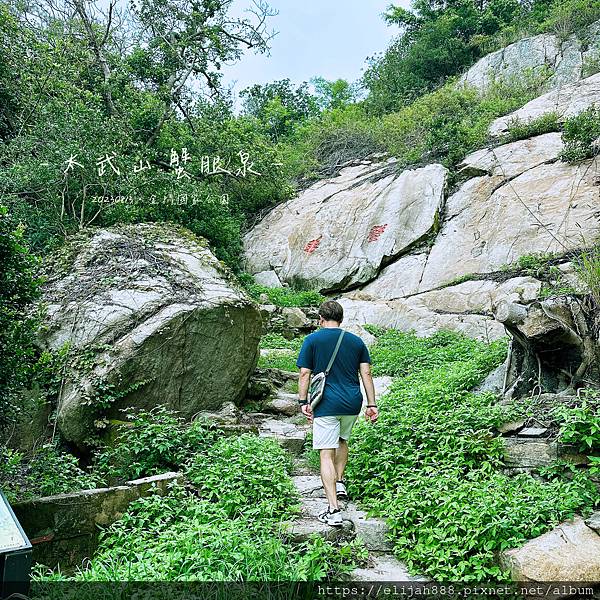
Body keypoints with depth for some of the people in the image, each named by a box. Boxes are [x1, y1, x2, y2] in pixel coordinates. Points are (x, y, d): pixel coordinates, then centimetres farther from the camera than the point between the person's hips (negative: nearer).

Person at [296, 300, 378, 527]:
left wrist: (303, 402, -1)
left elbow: (305, 374, -6)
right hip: (352, 404, 4)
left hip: (326, 405, -4)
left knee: (327, 454, -3)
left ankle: (333, 510, -7)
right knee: (342, 440, 30)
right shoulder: (356, 341, 8)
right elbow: (366, 374, 4)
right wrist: (372, 404, 7)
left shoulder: (312, 340, -1)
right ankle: (340, 482, 30)